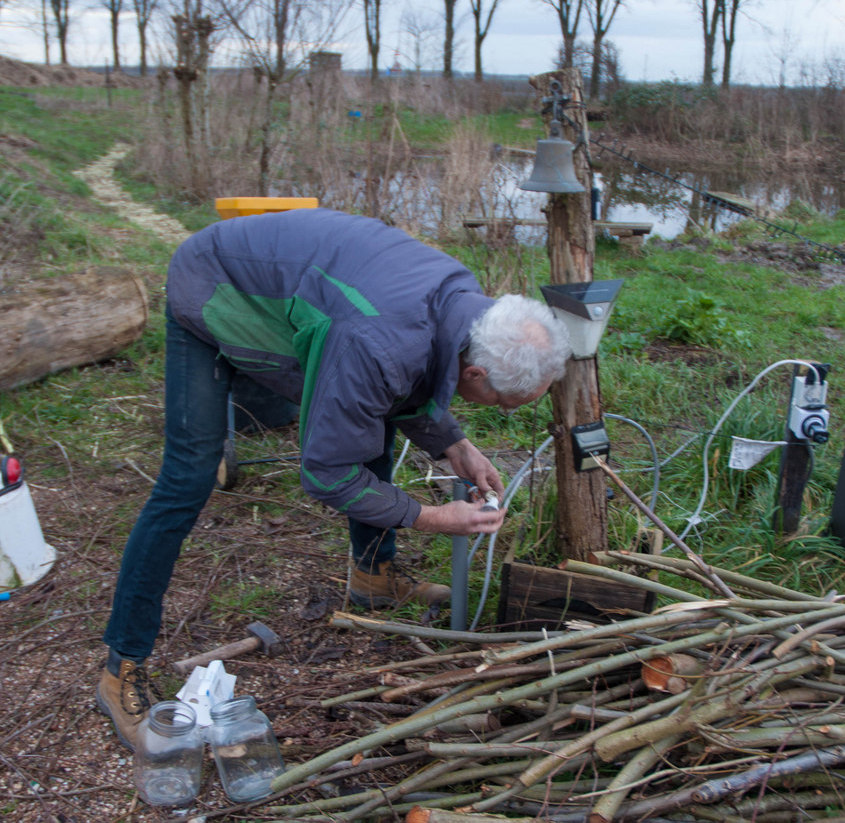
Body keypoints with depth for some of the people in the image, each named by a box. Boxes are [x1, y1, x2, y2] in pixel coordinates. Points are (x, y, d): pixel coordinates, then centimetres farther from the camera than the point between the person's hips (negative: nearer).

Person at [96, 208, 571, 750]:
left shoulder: (467, 302, -15)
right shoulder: (377, 348, -41)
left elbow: (411, 385, 7)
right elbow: (327, 473, -28)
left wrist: (455, 447, -5)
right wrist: (432, 517, -20)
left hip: (284, 280, 8)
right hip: (211, 296, -8)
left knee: (372, 416, 9)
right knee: (190, 476, -12)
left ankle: (374, 570, 28)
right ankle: (123, 669, 0)